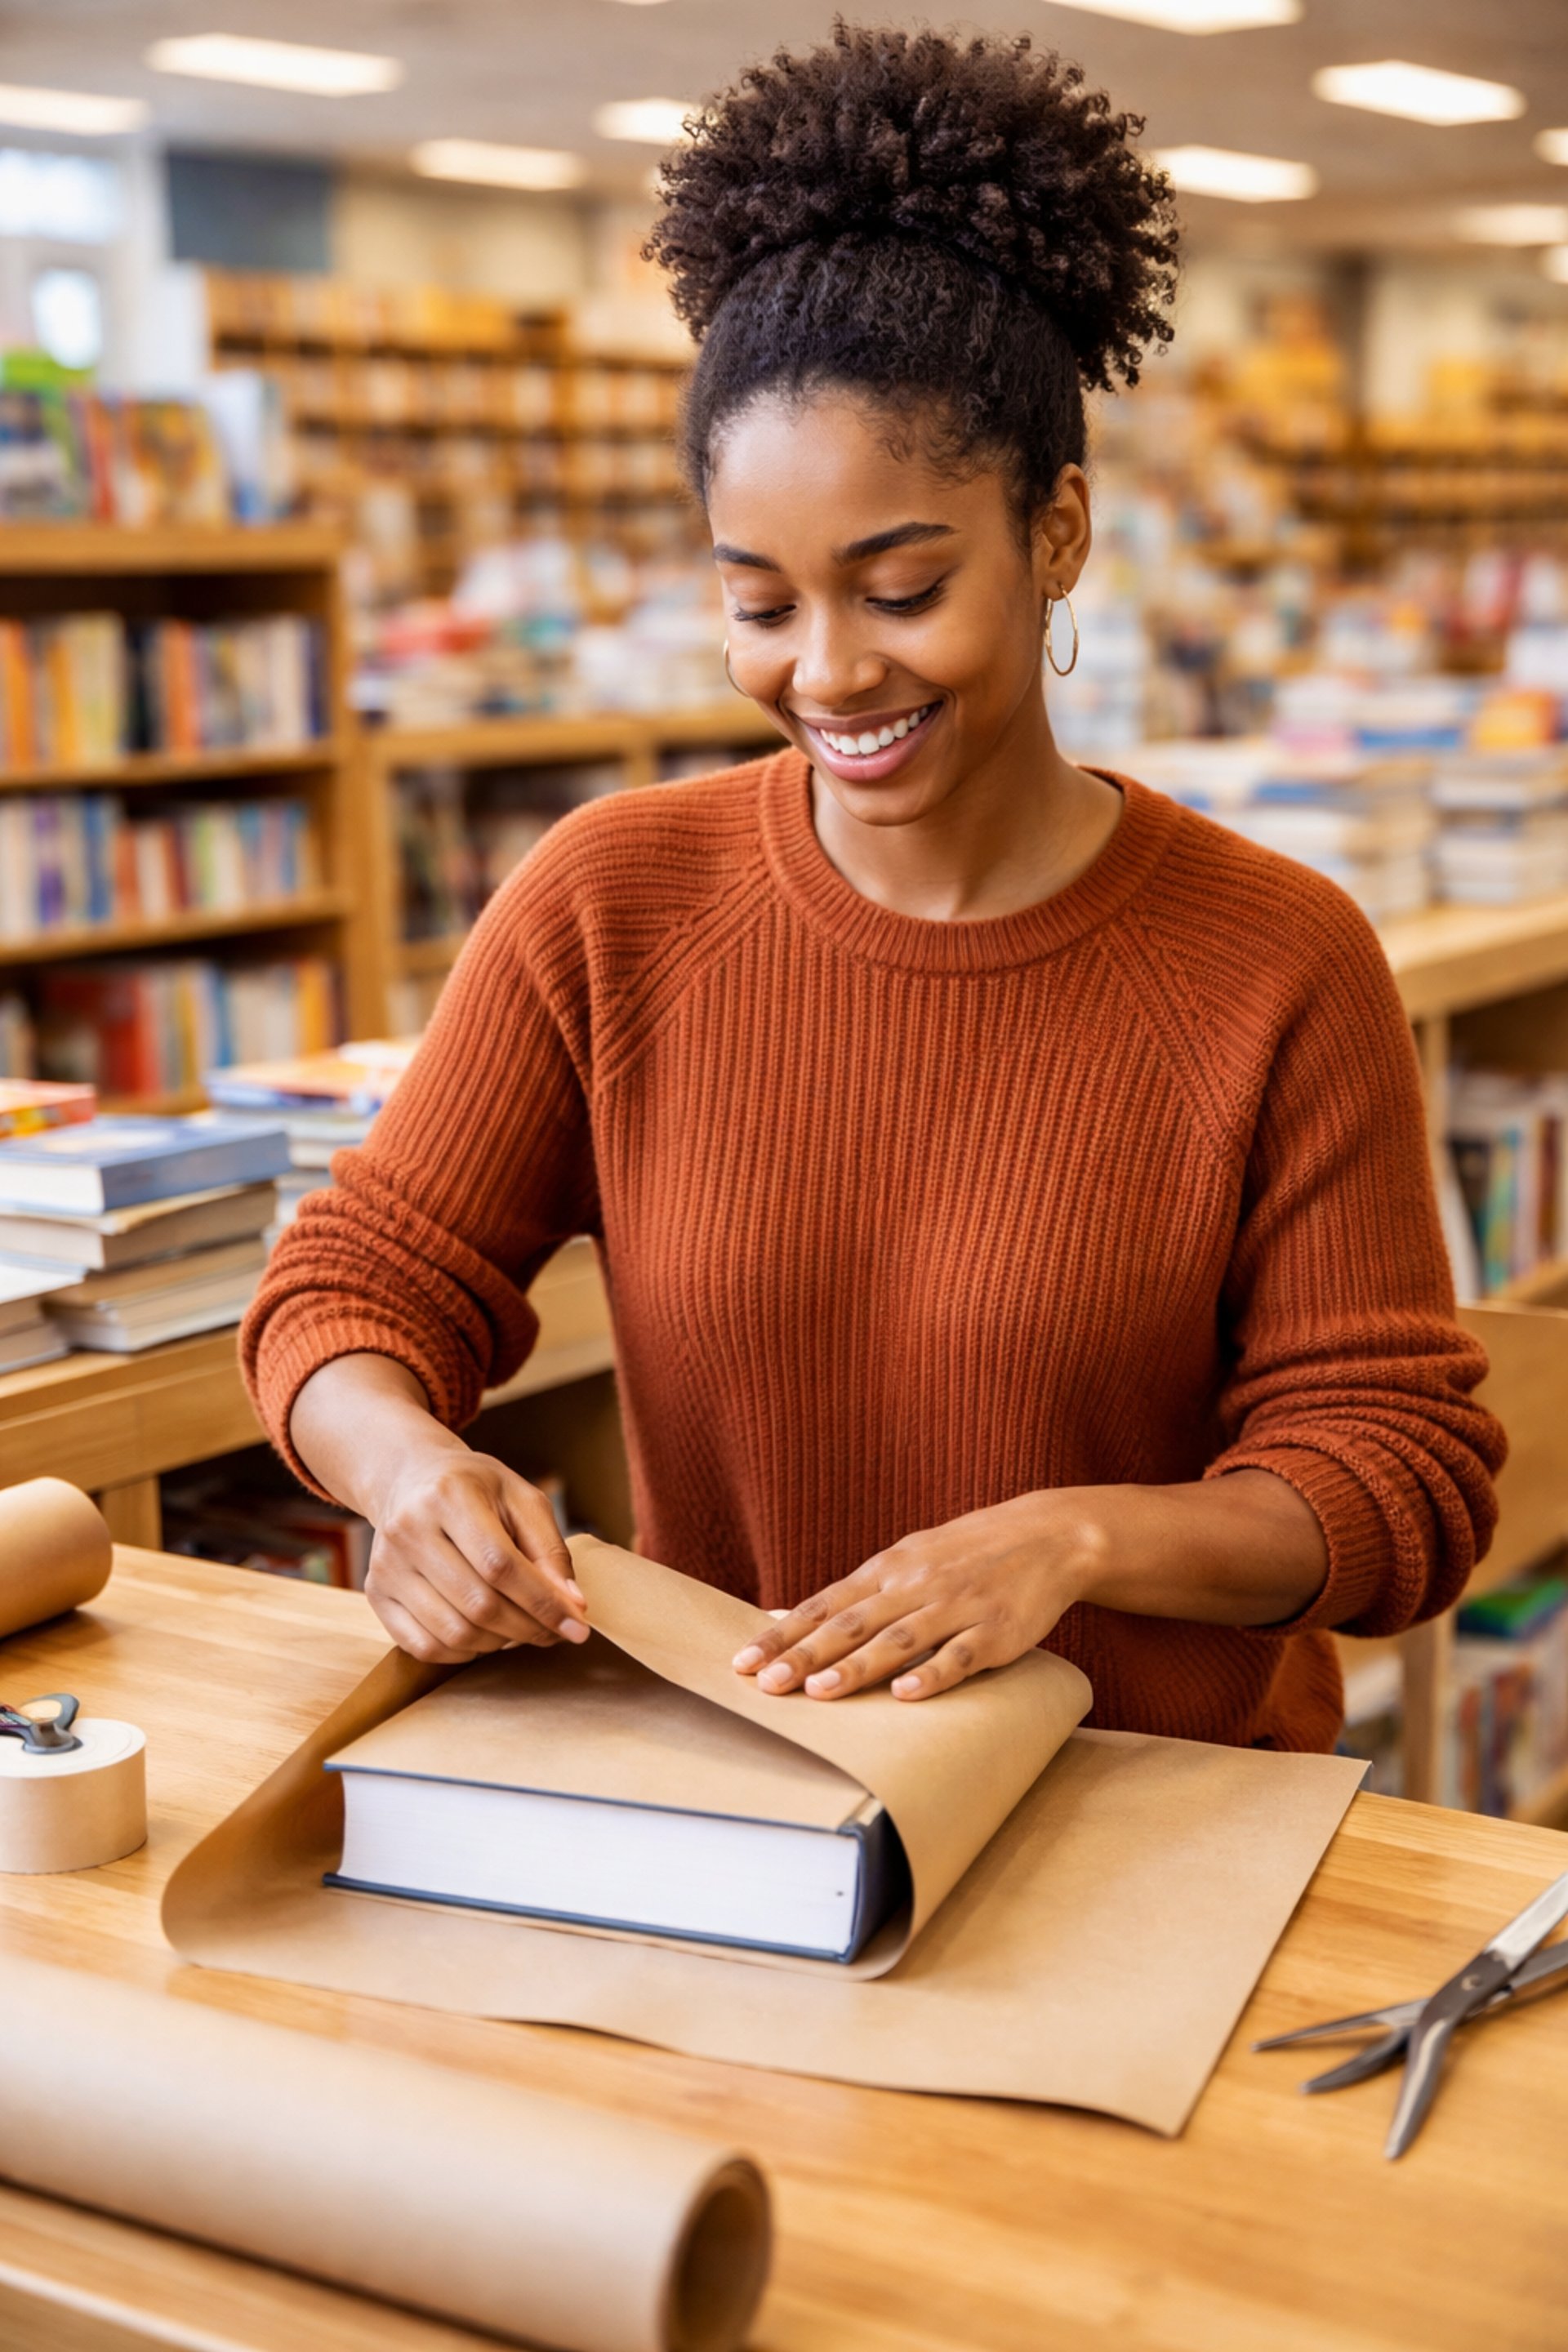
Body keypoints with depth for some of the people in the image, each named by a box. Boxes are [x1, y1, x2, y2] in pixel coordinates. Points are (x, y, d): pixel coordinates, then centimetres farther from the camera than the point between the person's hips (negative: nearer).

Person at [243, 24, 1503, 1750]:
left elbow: (1402, 1478, -4)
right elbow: (358, 1286, 2)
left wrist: (1082, 1538, -22)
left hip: (1167, 1825, -1)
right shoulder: (609, 905, -1)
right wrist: (411, 1466, -20)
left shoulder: (1280, 969, -7)